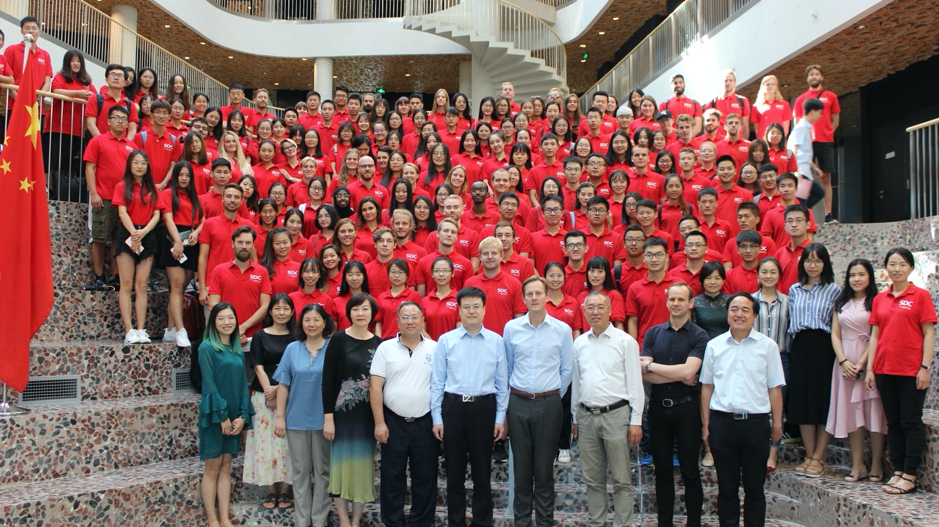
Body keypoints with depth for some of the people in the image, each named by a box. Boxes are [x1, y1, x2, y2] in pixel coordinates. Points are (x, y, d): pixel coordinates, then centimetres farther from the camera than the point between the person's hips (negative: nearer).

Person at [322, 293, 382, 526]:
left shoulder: (378, 343, 3)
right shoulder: (339, 339, -4)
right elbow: (327, 380, -6)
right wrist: (328, 417, -11)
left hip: (368, 415, 3)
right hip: (343, 412, -3)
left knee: (364, 463, 7)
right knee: (342, 461, 2)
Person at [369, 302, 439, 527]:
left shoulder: (435, 348, 2)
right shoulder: (386, 348, 2)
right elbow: (375, 387, -1)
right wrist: (379, 423, -7)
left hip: (425, 423, 0)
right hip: (393, 423, 0)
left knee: (425, 478, 8)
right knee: (392, 478, 8)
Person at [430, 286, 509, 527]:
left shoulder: (496, 341, 1)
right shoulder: (445, 340, 0)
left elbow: (502, 383, 3)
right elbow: (437, 382, 1)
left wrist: (500, 418, 1)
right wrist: (437, 418, -1)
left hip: (484, 408, 0)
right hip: (453, 407, 0)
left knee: (482, 471, 10)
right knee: (454, 471, 11)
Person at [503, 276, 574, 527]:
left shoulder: (562, 330, -1)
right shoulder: (511, 328, 3)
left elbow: (567, 370, 6)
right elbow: (507, 367, 11)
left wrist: (555, 397, 6)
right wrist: (511, 396, 9)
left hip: (549, 405, -1)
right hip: (518, 403, 1)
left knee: (545, 467, 5)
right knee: (521, 467, 7)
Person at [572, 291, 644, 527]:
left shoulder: (625, 341, -2)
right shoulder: (579, 343, 11)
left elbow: (635, 383, -3)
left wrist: (636, 421, -7)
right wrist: (575, 418, 14)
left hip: (616, 415, -4)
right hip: (587, 416, 4)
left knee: (621, 479, 1)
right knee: (593, 479, 12)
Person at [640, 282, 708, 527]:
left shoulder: (699, 336, -4)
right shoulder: (653, 333, 4)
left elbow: (688, 371, -18)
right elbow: (644, 375, -5)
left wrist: (651, 365, -10)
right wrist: (680, 377, -13)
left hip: (686, 408, -3)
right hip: (658, 408, 3)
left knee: (690, 470, 7)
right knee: (662, 470, 12)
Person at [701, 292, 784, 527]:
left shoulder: (767, 346, 2)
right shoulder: (714, 345, 5)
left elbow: (774, 388, 4)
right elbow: (706, 386, 8)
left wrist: (777, 423, 0)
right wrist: (706, 423, 5)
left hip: (756, 422, -1)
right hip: (722, 422, 1)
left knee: (754, 488, 9)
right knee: (726, 487, 10)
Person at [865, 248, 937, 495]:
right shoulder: (880, 299, 10)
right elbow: (875, 335, 10)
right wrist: (870, 368, 6)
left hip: (911, 370, -5)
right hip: (885, 370, 5)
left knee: (911, 423, 1)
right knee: (893, 423, 10)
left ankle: (910, 477, 8)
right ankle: (897, 471, 19)